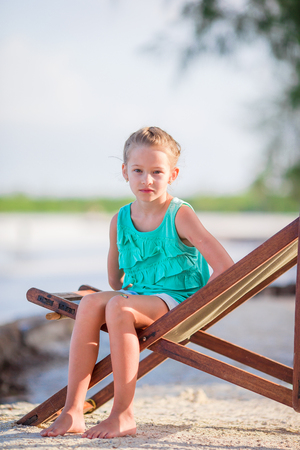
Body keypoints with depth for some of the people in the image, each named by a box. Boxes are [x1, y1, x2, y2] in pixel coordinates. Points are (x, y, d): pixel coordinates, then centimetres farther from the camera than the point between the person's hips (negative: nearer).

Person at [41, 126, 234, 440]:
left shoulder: (180, 216, -10)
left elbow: (225, 267, -16)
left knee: (118, 306, -31)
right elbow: (115, 279, 21)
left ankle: (123, 414, -26)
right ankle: (73, 412, -24)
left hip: (178, 300, -6)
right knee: (90, 303, -22)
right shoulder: (120, 221, 6)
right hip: (138, 296, 6)